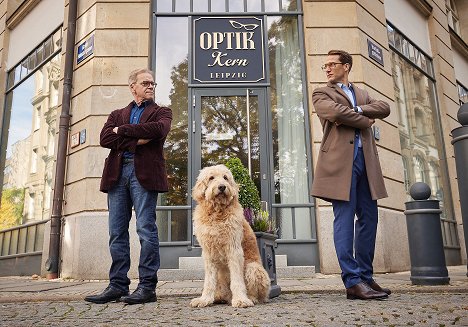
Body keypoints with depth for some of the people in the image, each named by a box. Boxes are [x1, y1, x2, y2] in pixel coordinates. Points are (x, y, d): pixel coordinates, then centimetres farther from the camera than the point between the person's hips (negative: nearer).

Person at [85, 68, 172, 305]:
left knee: (146, 229, -8)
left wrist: (122, 130, -1)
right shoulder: (117, 115, 25)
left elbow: (158, 129, -8)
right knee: (117, 231, 3)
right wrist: (137, 140, -6)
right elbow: (105, 138, 6)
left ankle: (147, 287, -2)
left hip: (144, 172, -4)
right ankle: (117, 285, 10)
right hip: (117, 173, 4)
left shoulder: (161, 112, 16)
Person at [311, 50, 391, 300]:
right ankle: (352, 281, -6)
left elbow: (384, 108, 8)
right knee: (345, 219, -8)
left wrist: (356, 110, -5)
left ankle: (365, 276, 14)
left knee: (369, 218, 5)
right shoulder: (321, 94, 12)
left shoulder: (362, 94, 27)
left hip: (365, 160, 6)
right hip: (340, 160, -5)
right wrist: (365, 121, 1)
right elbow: (335, 112, -9)